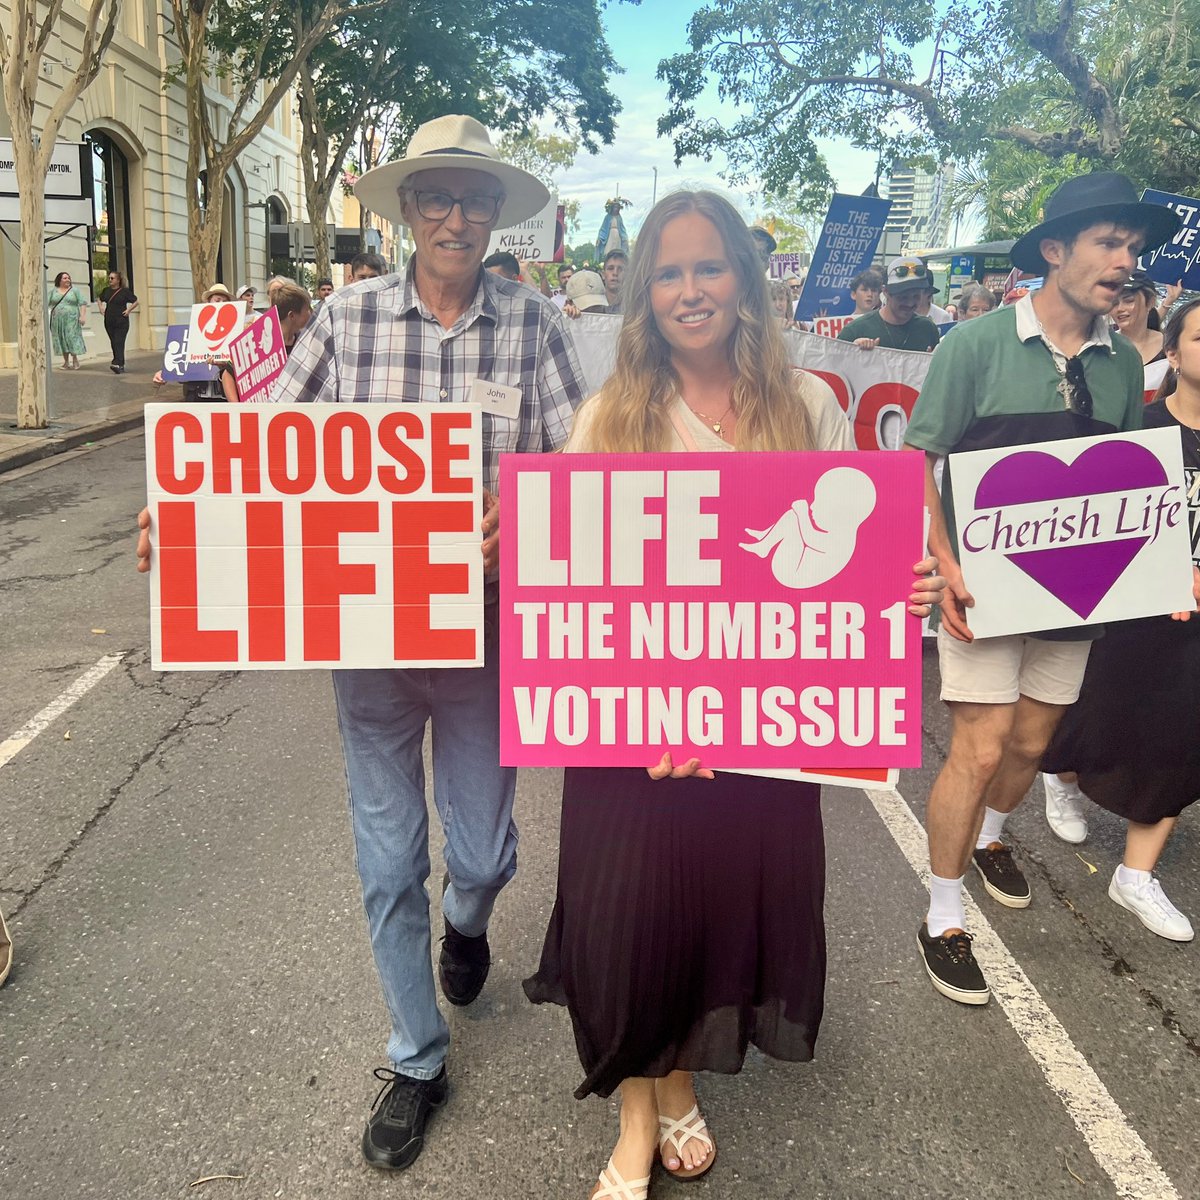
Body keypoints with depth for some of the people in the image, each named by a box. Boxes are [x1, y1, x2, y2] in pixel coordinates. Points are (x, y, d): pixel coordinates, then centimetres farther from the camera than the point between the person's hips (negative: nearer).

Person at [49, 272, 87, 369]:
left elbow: (83, 303, -1)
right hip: (57, 320, 3)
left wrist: (82, 315, -11)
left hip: (71, 320, -3)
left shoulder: (75, 290, 5)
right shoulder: (53, 291, 11)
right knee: (61, 340, 4)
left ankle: (75, 360, 3)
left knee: (72, 338, -7)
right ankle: (66, 362, 10)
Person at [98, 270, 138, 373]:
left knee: (119, 343, -14)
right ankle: (121, 367, 12)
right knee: (113, 343, 6)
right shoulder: (106, 291, 10)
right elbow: (100, 300, 28)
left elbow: (135, 302, 1)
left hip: (121, 321, -5)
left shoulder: (125, 291, -4)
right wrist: (101, 308, 13)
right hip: (109, 321, 5)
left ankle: (118, 364, -25)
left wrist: (128, 310, -8)